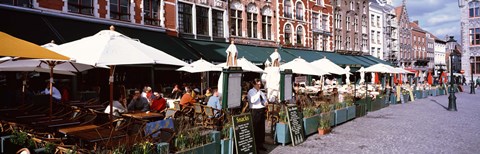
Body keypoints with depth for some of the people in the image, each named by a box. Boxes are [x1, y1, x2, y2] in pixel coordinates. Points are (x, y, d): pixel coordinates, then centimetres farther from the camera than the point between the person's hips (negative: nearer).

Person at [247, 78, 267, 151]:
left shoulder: (261, 91, 16)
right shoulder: (251, 91, -7)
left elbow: (264, 98, 27)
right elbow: (252, 100, -24)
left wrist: (265, 102, 4)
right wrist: (258, 92, -18)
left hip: (262, 110, 8)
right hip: (255, 111, -8)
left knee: (262, 128, 14)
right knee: (255, 129, -4)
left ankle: (260, 144, 26)